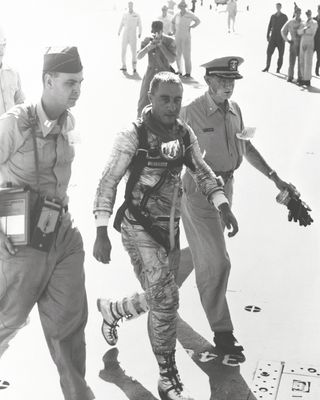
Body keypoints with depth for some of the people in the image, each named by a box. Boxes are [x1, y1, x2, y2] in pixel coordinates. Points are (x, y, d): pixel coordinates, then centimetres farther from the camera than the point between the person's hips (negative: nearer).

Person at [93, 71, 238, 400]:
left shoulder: (184, 134, 4)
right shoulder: (133, 136, -13)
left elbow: (201, 172, 8)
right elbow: (108, 183, -14)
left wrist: (223, 206, -9)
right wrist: (101, 233, -19)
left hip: (170, 228, 7)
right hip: (139, 227, -7)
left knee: (159, 299, 16)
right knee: (166, 299, -12)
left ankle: (109, 309, 45)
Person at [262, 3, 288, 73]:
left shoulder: (284, 17, 1)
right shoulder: (273, 16, 10)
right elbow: (269, 26, 12)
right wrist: (267, 36, 4)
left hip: (281, 38, -2)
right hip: (273, 37, 2)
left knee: (280, 54, 0)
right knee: (269, 52, -6)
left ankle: (278, 69, 7)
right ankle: (267, 67, 1)